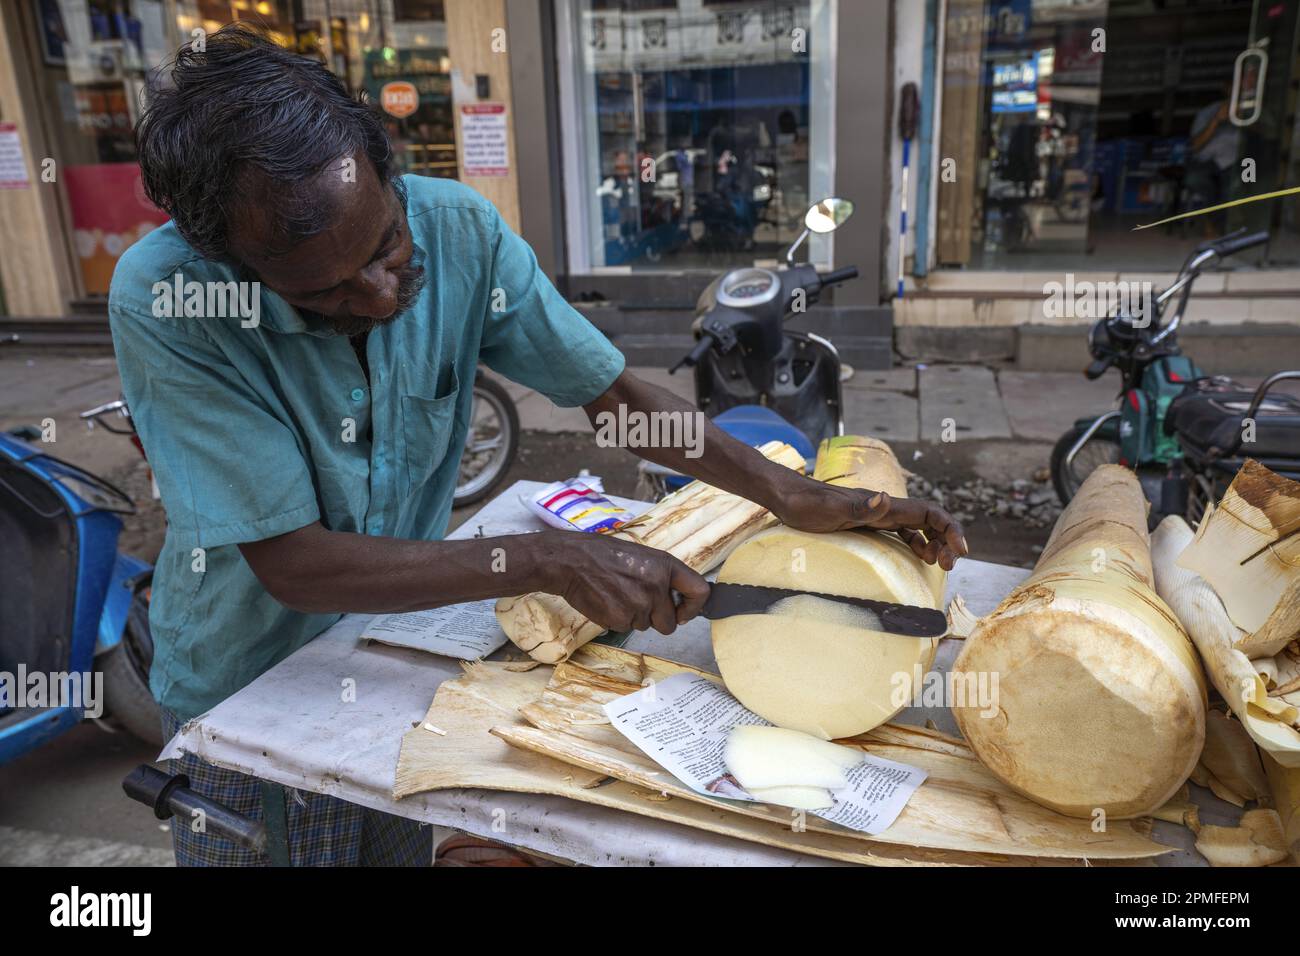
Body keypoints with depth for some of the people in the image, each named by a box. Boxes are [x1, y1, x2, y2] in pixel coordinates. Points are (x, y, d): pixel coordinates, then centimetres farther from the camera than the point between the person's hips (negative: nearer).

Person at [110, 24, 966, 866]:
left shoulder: (459, 231, -19)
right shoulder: (160, 303, -29)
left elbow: (616, 394, -11)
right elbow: (292, 563, -29)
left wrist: (790, 493, -20)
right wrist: (552, 561, -33)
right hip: (248, 694, -2)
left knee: (403, 849, 23)